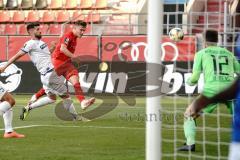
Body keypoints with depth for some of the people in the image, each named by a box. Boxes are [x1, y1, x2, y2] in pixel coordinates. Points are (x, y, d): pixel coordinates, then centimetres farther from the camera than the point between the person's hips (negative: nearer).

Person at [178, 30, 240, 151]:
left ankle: (190, 144, -4)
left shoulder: (201, 53, 12)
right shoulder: (228, 53, 20)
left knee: (189, 115, 11)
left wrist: (189, 82, 28)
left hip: (211, 90, -2)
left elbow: (195, 77, 6)